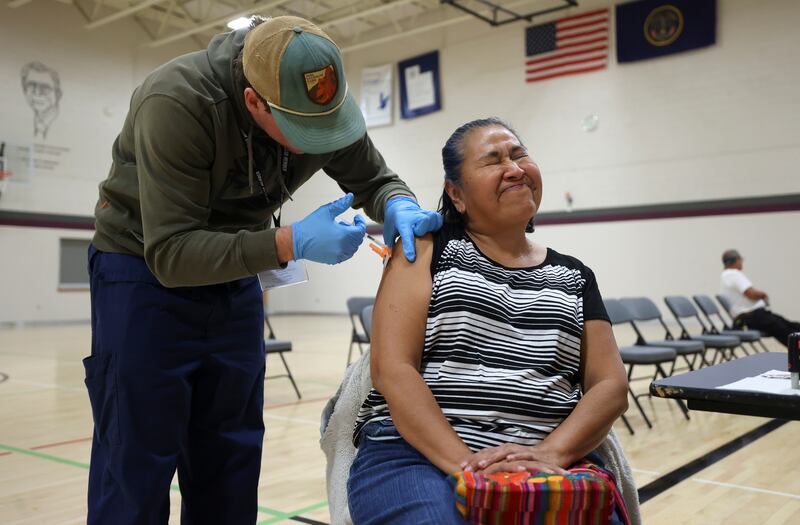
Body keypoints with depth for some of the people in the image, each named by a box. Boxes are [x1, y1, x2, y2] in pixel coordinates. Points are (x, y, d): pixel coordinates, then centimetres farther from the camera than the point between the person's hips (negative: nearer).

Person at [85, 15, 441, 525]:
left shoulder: (323, 103, -14)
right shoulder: (176, 104, -30)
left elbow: (375, 178, 0)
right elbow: (170, 253, -32)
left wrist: (399, 206, -24)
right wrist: (290, 243, -40)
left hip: (235, 276, 5)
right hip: (145, 271, -5)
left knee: (232, 455, 9)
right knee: (137, 464, -3)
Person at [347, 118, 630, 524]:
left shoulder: (574, 277, 15)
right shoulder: (426, 248, 5)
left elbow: (610, 386, 6)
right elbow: (392, 368, -5)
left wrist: (549, 453, -13)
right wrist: (464, 463, -16)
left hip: (541, 464, 3)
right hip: (417, 455, -3)